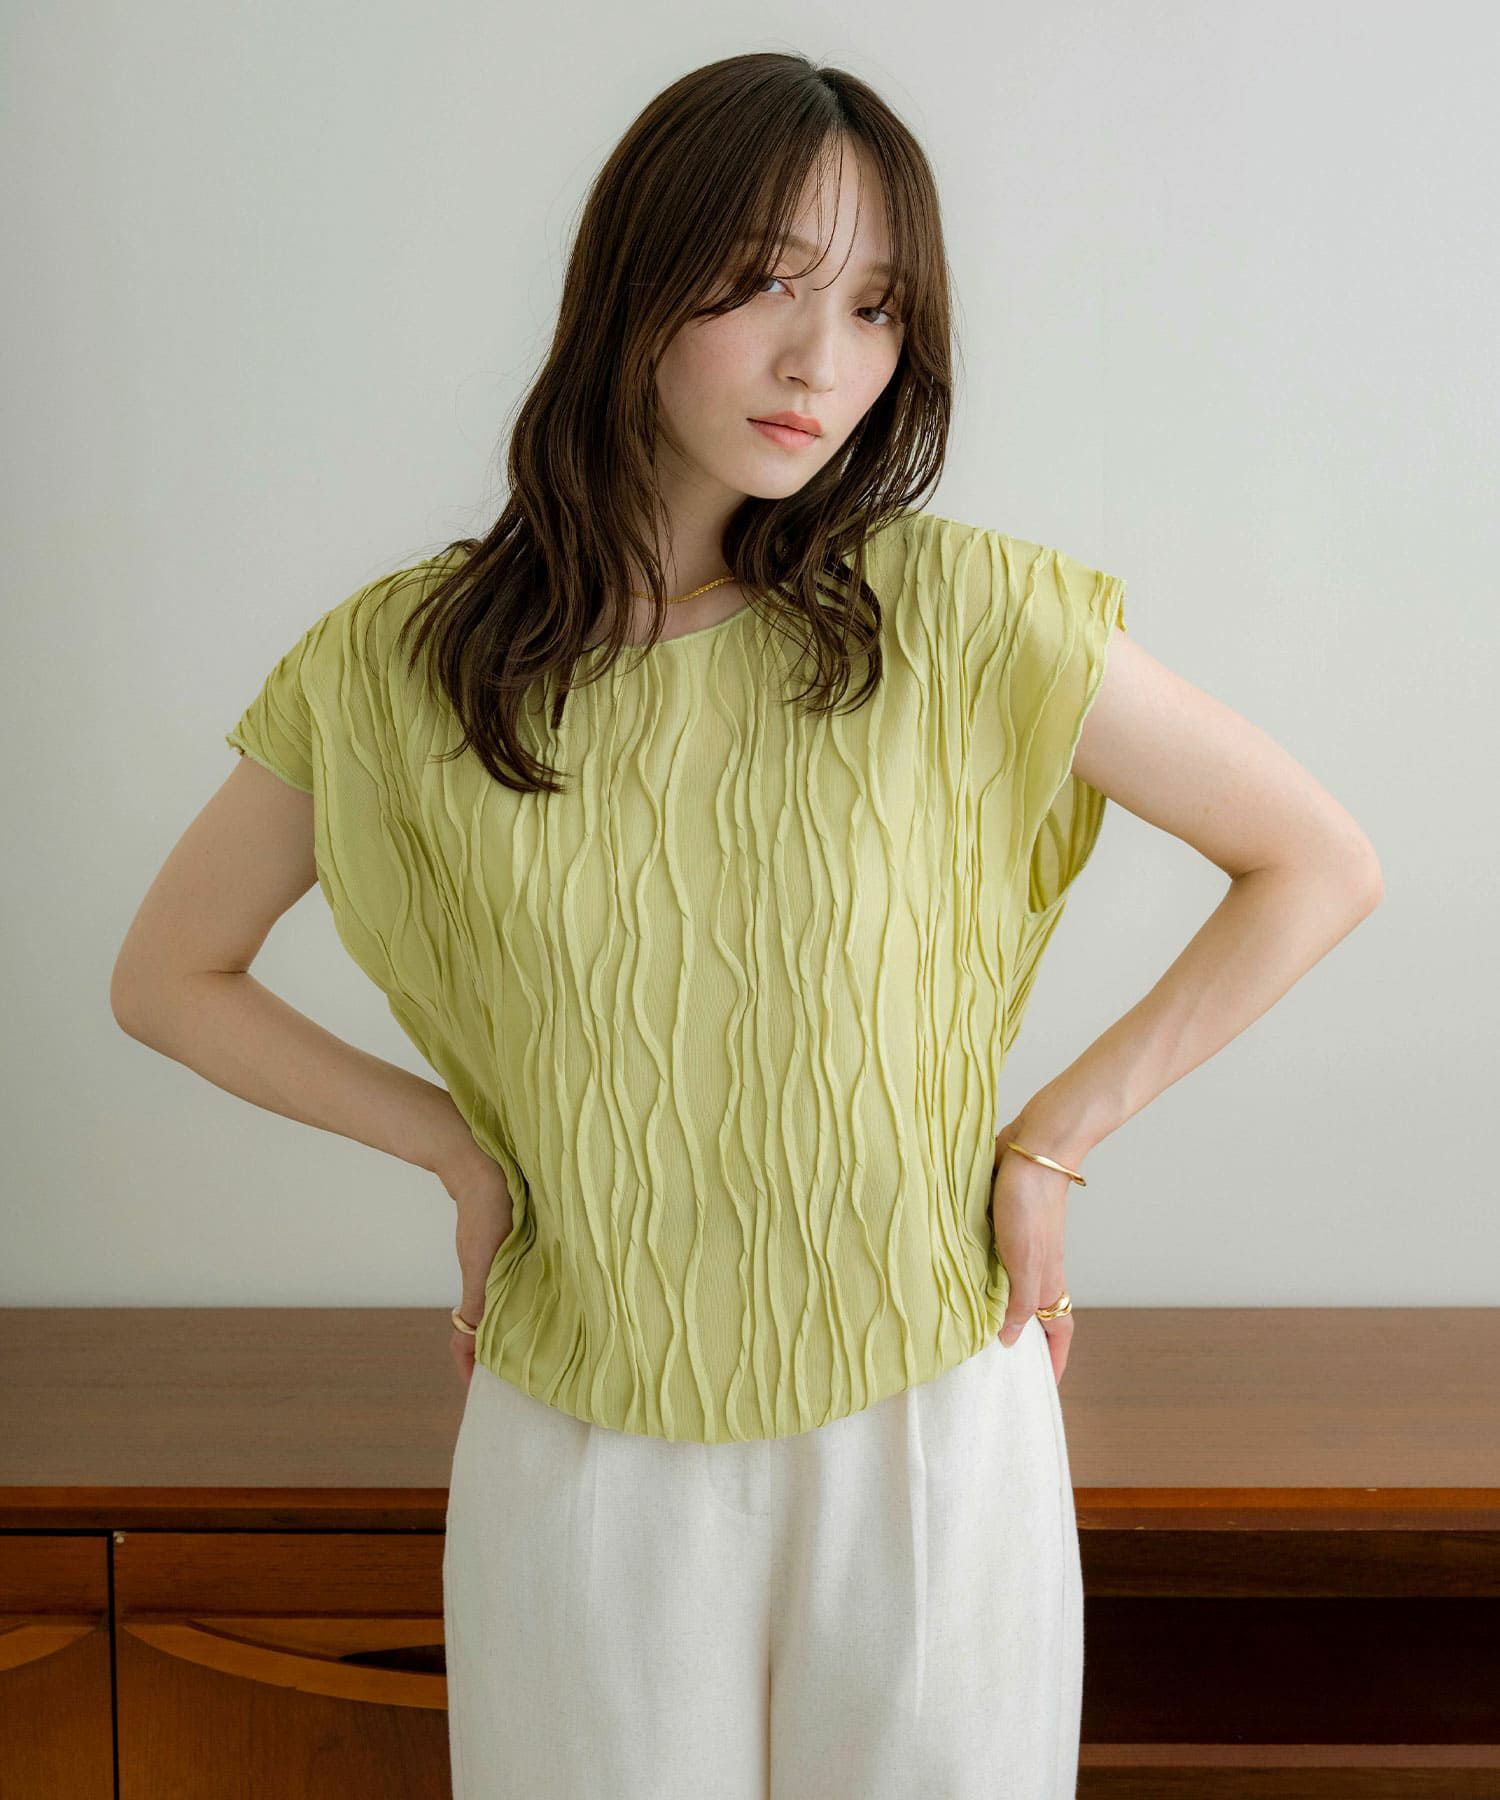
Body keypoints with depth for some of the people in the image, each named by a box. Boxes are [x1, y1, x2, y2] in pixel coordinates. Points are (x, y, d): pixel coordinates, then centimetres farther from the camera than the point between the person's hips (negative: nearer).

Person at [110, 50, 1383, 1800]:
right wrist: (462, 1150, -1)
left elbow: (1319, 864, -2)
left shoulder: (957, 616, -10)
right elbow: (167, 974, 7)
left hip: (923, 1442, 0)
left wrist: (1053, 1140, -5)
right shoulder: (399, 664, -6)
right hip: (578, 1453, 1)